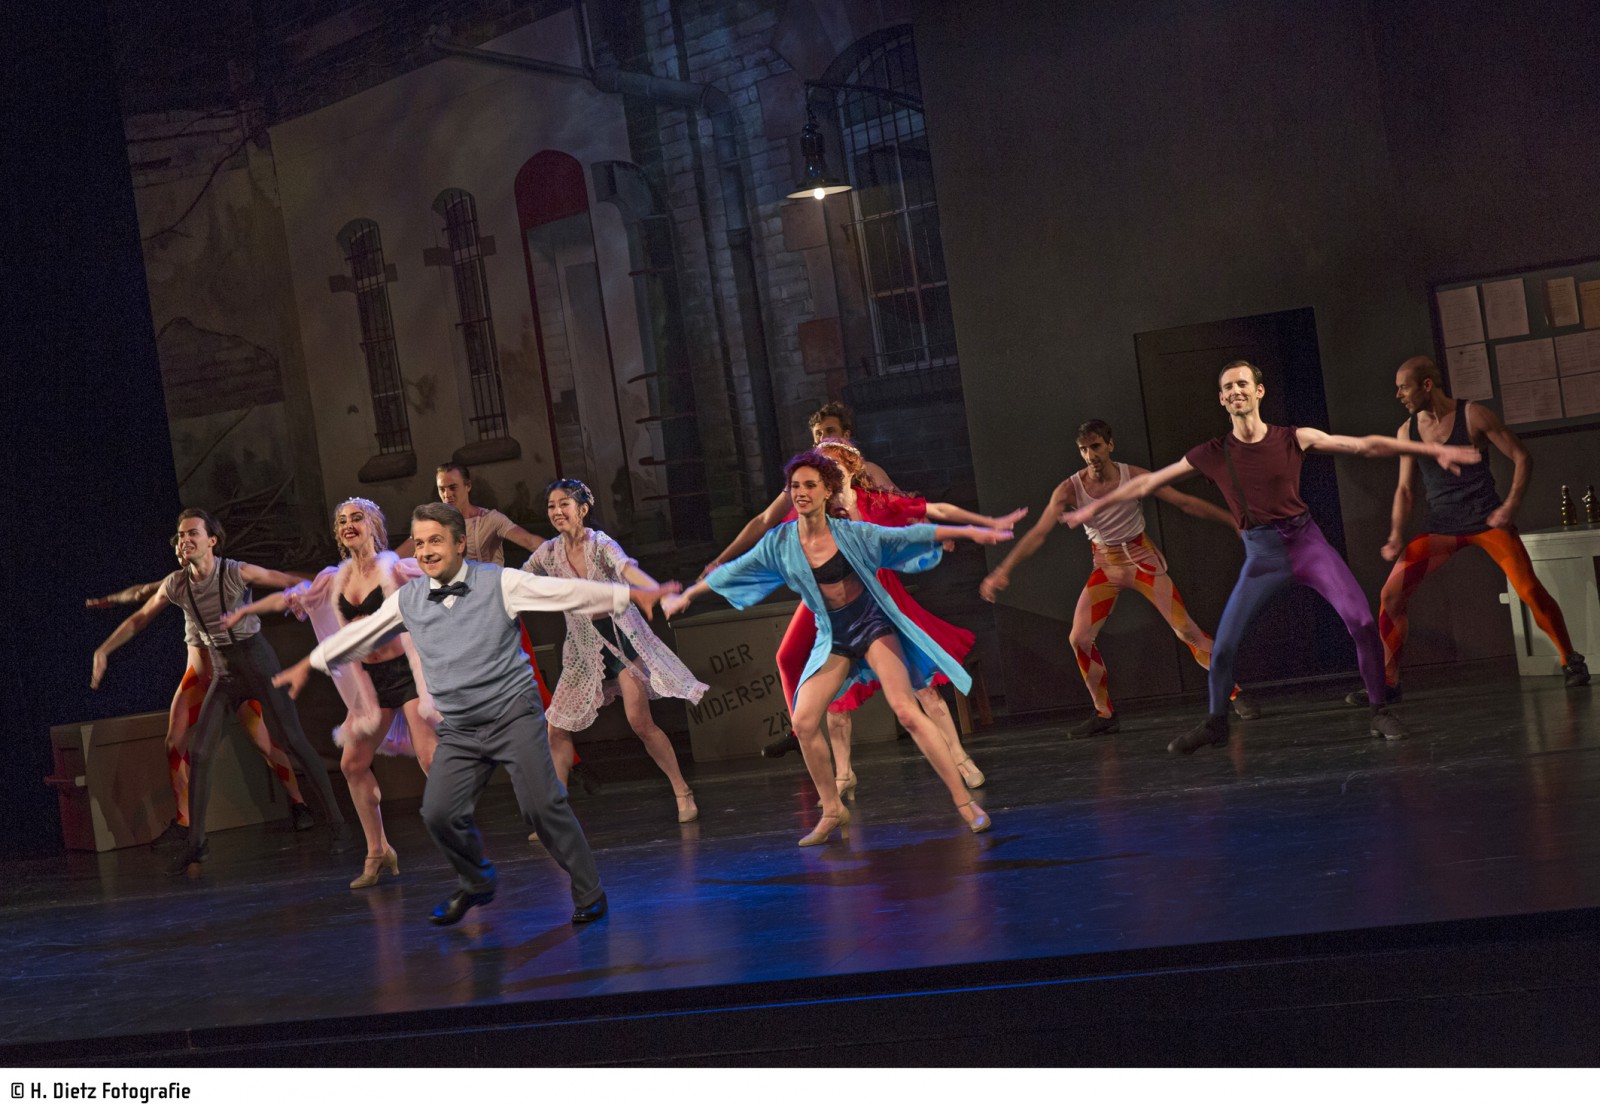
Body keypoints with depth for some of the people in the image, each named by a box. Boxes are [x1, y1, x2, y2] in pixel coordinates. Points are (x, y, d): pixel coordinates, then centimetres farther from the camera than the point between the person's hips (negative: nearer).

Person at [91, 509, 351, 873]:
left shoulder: (237, 573, -17)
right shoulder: (175, 585, -4)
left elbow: (292, 582, -13)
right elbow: (139, 619, 11)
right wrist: (103, 650, 10)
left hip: (258, 664, -4)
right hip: (223, 675, 4)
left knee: (294, 740, -8)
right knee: (198, 753, -3)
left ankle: (336, 821, 2)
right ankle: (195, 843, 6)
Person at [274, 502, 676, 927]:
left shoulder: (498, 582, -4)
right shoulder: (408, 599, 6)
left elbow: (565, 591, -8)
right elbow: (358, 634, 20)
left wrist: (633, 594, -13)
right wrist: (308, 664, 29)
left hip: (513, 713, -4)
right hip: (459, 730, 4)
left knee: (542, 805, -13)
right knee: (439, 814, -5)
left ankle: (588, 893, 4)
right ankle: (475, 884, 24)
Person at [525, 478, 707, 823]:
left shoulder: (601, 545, -15)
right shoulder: (547, 554, -2)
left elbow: (628, 570, -34)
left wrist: (659, 592, -52)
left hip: (621, 636, -5)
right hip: (582, 646, 5)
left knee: (640, 721, -13)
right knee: (557, 728, 0)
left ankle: (683, 793, 2)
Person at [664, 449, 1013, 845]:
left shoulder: (850, 533, -11)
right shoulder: (779, 542, -3)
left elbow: (911, 536, -7)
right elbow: (731, 571, 10)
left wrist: (969, 531, -12)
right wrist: (686, 596, 20)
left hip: (873, 624, -4)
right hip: (832, 637, 4)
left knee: (907, 712, -17)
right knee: (803, 722, -8)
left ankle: (965, 801, -13)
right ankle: (833, 812, 9)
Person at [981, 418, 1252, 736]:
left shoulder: (1134, 476, -14)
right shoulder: (1069, 489, -13)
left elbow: (1187, 503, -10)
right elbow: (1038, 534, -17)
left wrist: (1236, 520, -10)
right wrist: (1003, 571, -26)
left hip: (1142, 558, -2)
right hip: (1105, 567, 2)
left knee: (1186, 629, -10)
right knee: (1079, 639, -7)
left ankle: (1235, 694, 3)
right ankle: (1105, 715, 8)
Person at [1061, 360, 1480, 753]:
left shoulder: (1294, 439, -1)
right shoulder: (1212, 454, 1)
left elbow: (1365, 445, 0)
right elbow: (1147, 483, 8)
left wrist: (1433, 449, -3)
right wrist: (1095, 507, 11)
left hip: (1305, 540, -1)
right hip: (1261, 554, 1)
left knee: (1361, 621, -16)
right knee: (1223, 645, -2)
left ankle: (1379, 711, 3)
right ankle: (1216, 723, 23)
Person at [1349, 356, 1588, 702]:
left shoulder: (1473, 415, -8)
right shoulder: (1407, 431, 4)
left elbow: (1521, 458, -3)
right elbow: (1405, 488, 10)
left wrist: (1511, 505, -15)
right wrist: (1396, 536, -3)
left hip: (1486, 518, -3)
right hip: (1440, 527, 4)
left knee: (1529, 589, -16)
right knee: (1391, 595, -9)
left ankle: (1570, 661, 6)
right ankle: (1388, 683, 1)